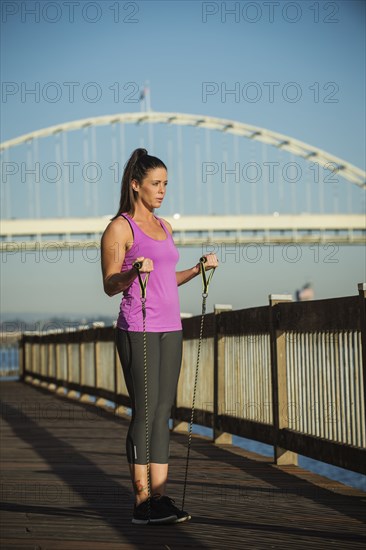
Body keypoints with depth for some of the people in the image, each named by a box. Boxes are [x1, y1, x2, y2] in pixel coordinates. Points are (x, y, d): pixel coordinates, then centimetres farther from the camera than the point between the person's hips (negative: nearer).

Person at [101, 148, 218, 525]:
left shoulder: (163, 227, 17)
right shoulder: (119, 228, -5)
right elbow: (110, 286, -8)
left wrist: (197, 269, 11)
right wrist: (133, 271, -26)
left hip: (170, 329, 7)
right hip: (138, 330, -7)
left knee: (163, 413, 4)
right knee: (144, 413, -7)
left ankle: (160, 499, 6)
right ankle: (142, 503, -3)